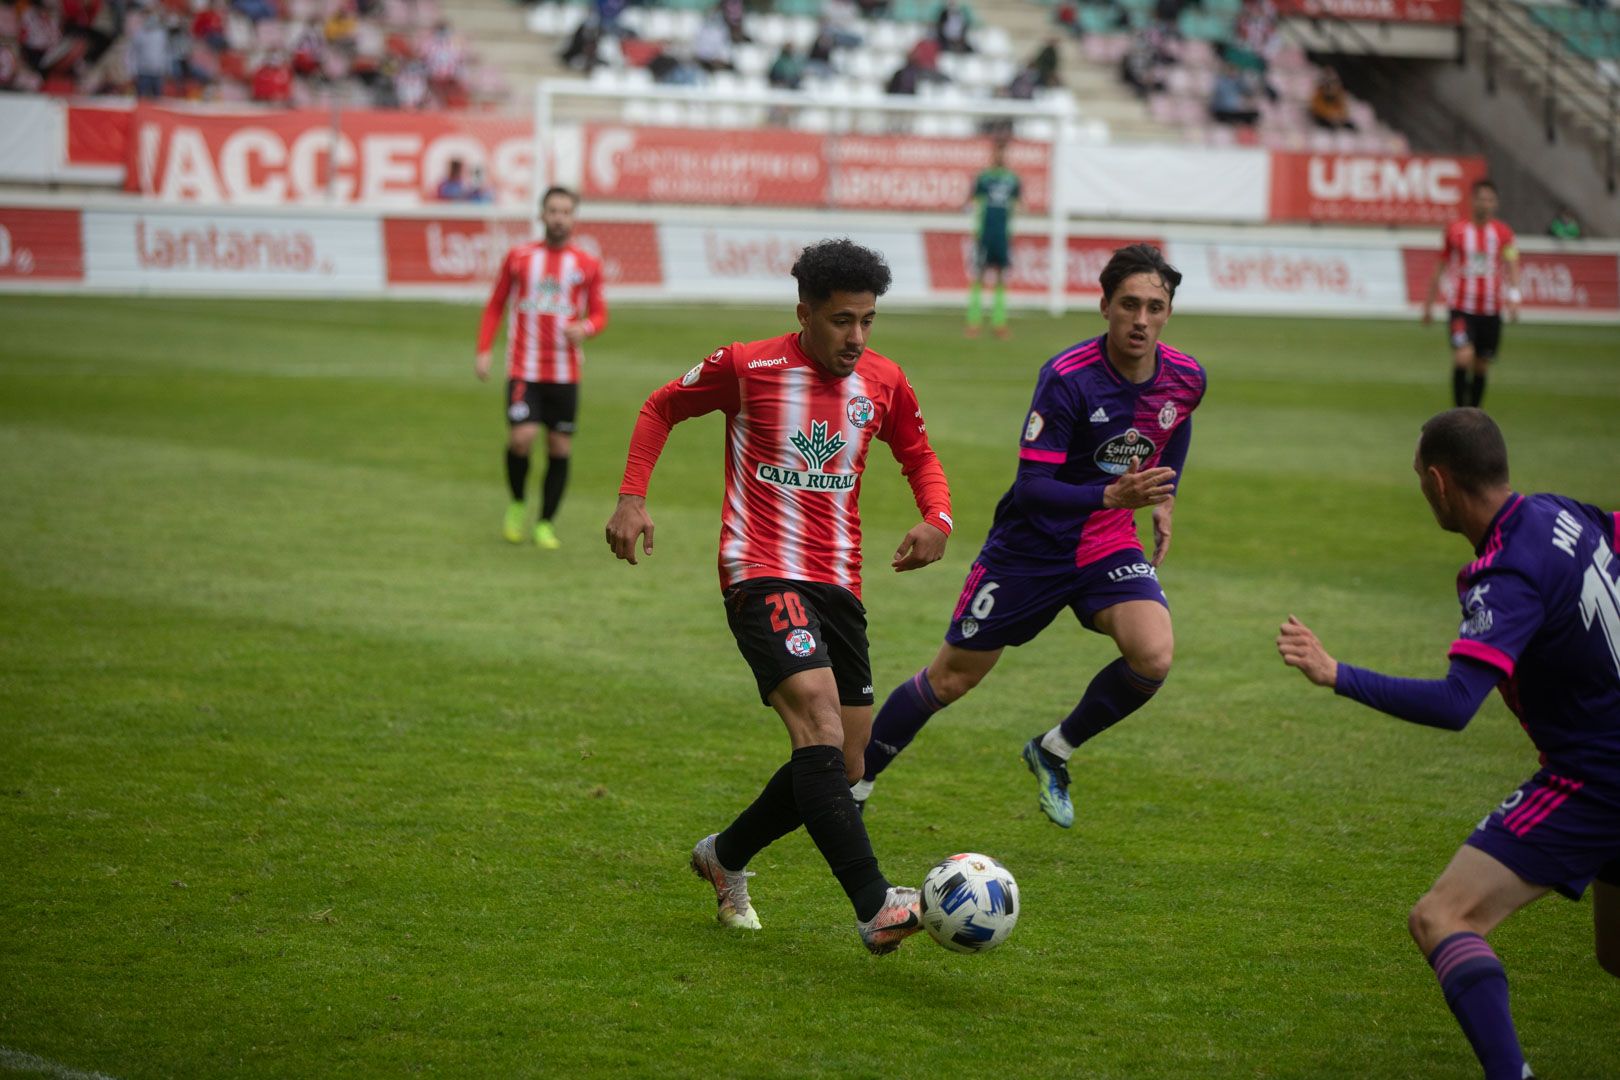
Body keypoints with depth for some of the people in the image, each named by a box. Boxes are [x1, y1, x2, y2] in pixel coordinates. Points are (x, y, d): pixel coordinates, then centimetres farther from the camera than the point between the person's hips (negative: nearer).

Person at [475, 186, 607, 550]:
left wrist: (585, 327, -14)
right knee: (522, 437, -18)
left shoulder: (587, 265, 5)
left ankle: (546, 523, 16)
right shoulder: (519, 257, 4)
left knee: (560, 448, 2)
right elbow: (495, 305, 11)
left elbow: (599, 314, 9)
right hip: (524, 369, -2)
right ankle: (516, 505, 8)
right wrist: (483, 350, 1)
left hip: (566, 373, 2)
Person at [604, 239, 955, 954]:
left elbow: (919, 459, 21)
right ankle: (875, 908, -34)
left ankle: (725, 857, 33)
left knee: (841, 770, 8)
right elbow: (660, 409, 9)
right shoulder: (747, 368, -7)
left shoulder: (883, 383, 5)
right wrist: (632, 498, -3)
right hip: (762, 575, -6)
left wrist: (936, 520, 0)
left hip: (838, 585, 6)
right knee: (821, 727, -26)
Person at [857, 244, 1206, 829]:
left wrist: (1164, 498, 15)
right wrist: (1112, 496, -40)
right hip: (1030, 545, -4)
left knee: (1153, 656, -23)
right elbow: (1032, 486, -27)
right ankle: (854, 784, 27)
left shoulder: (1186, 378, -8)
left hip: (1110, 543, 4)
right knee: (950, 678, 6)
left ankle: (1054, 751, 2)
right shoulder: (1067, 377, -26)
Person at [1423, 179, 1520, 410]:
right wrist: (1428, 305, 13)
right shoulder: (1455, 230, 2)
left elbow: (1512, 267, -5)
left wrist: (1513, 296, -24)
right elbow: (1440, 268, 11)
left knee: (1481, 367, 8)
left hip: (1490, 311, 2)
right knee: (1464, 358, -20)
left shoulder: (1503, 233, 4)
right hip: (1461, 308, -2)